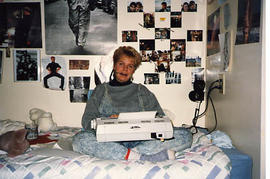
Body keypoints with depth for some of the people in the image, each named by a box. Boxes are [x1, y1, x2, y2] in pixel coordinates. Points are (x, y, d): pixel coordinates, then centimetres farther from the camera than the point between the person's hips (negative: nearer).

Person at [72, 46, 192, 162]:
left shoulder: (141, 91, 22)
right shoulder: (101, 90, 20)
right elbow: (87, 121, 7)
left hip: (140, 140, 1)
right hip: (110, 140, 0)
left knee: (184, 135, -21)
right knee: (80, 139, -33)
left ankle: (133, 153, -33)